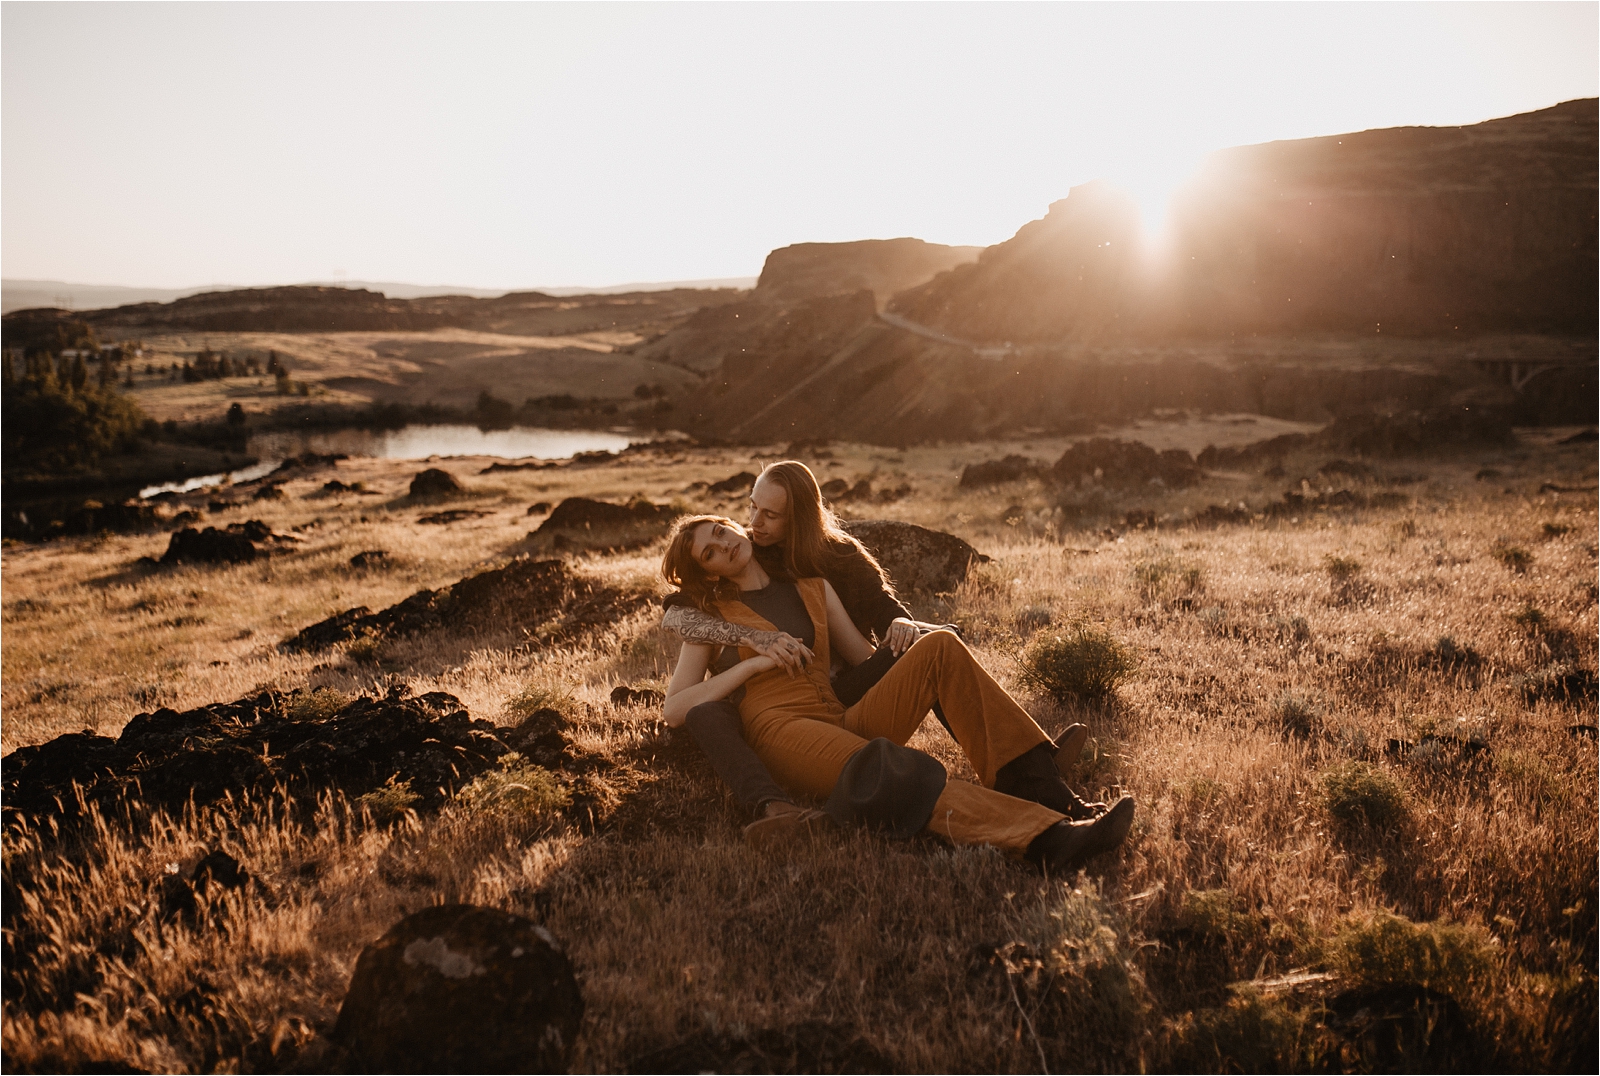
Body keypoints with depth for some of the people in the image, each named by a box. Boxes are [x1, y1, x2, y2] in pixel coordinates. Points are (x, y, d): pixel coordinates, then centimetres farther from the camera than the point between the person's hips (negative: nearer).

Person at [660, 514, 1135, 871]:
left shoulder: (810, 586, 23)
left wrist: (906, 638, 0)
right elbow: (673, 709, 2)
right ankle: (1047, 837, -51)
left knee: (939, 646, -18)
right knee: (904, 778, -36)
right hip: (782, 731, -5)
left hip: (846, 724, 5)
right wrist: (755, 663, -5)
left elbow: (868, 662, 21)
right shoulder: (713, 617, 13)